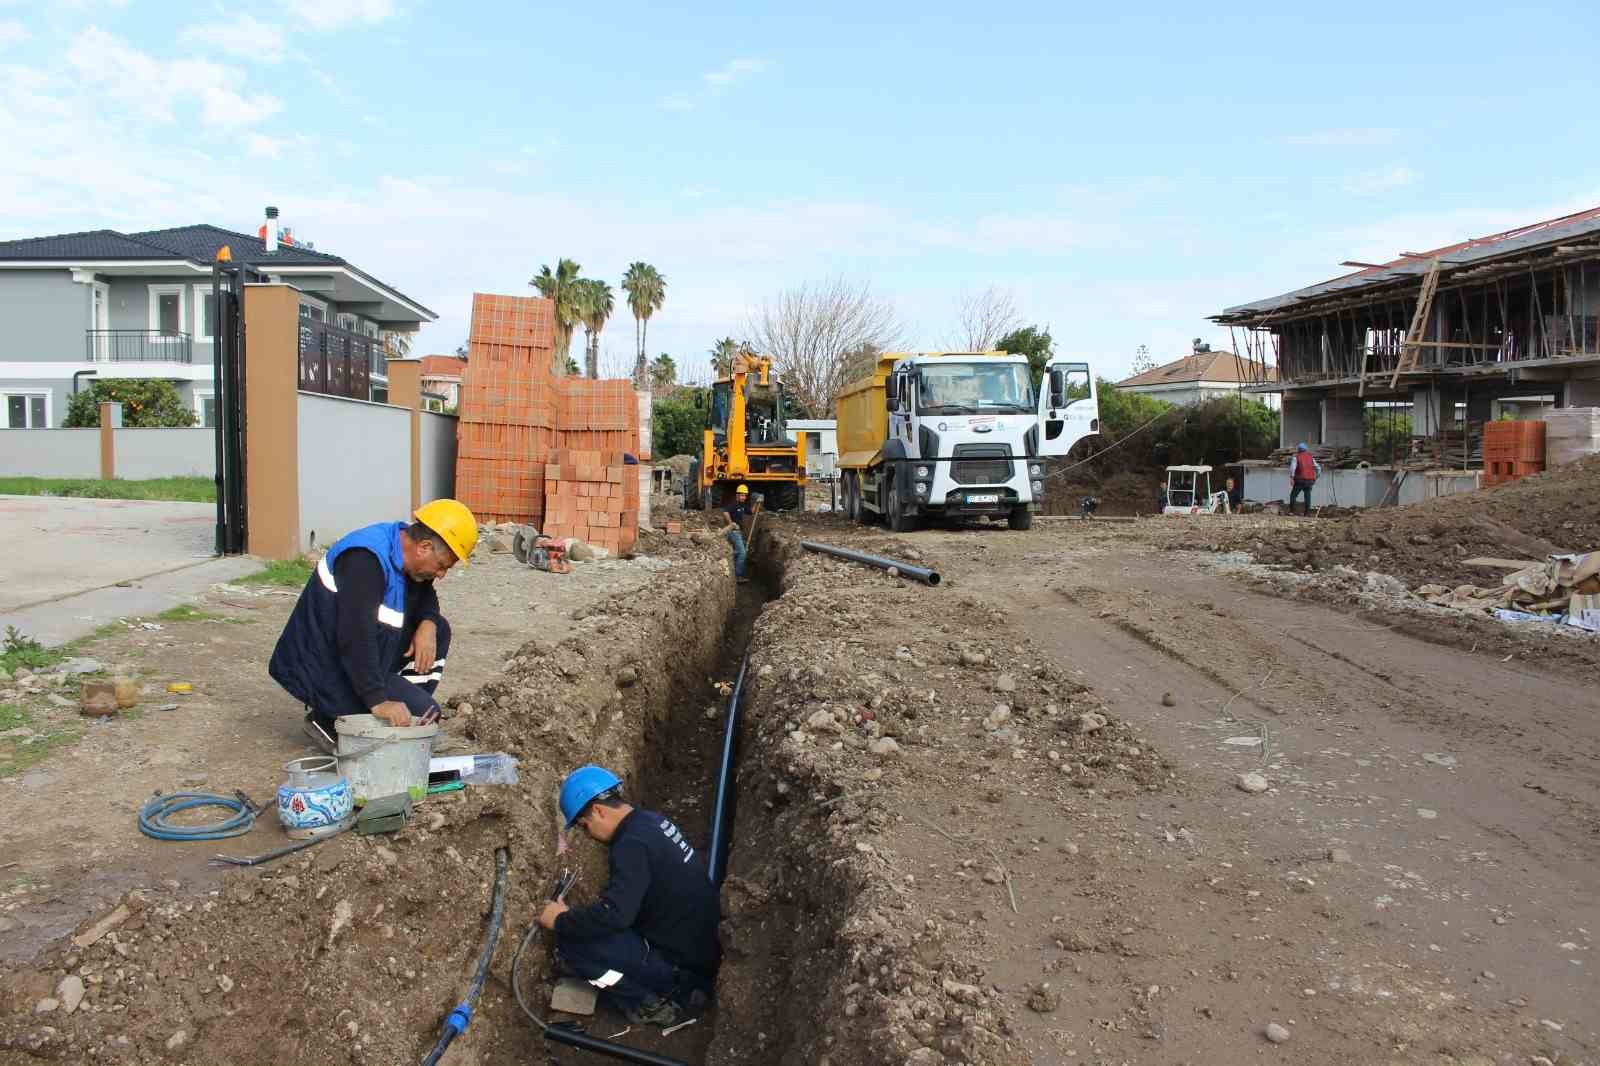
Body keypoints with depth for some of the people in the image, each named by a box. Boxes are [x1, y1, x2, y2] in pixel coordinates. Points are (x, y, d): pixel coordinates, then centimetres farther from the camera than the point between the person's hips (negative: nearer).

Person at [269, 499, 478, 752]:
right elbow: (356, 637, -33)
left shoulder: (402, 539, 2)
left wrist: (428, 624, -6)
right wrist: (378, 702, -36)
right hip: (323, 671, -10)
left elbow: (425, 597, 16)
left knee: (439, 630, 6)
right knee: (425, 712, -17)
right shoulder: (364, 560, -27)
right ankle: (329, 720, -4)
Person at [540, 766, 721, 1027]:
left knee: (570, 942, -13)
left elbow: (614, 915, -28)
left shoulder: (633, 844, -22)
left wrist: (562, 920, -11)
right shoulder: (652, 821, 7)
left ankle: (651, 1005, -2)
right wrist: (574, 916, 19)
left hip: (681, 966, -10)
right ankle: (680, 991, 14)